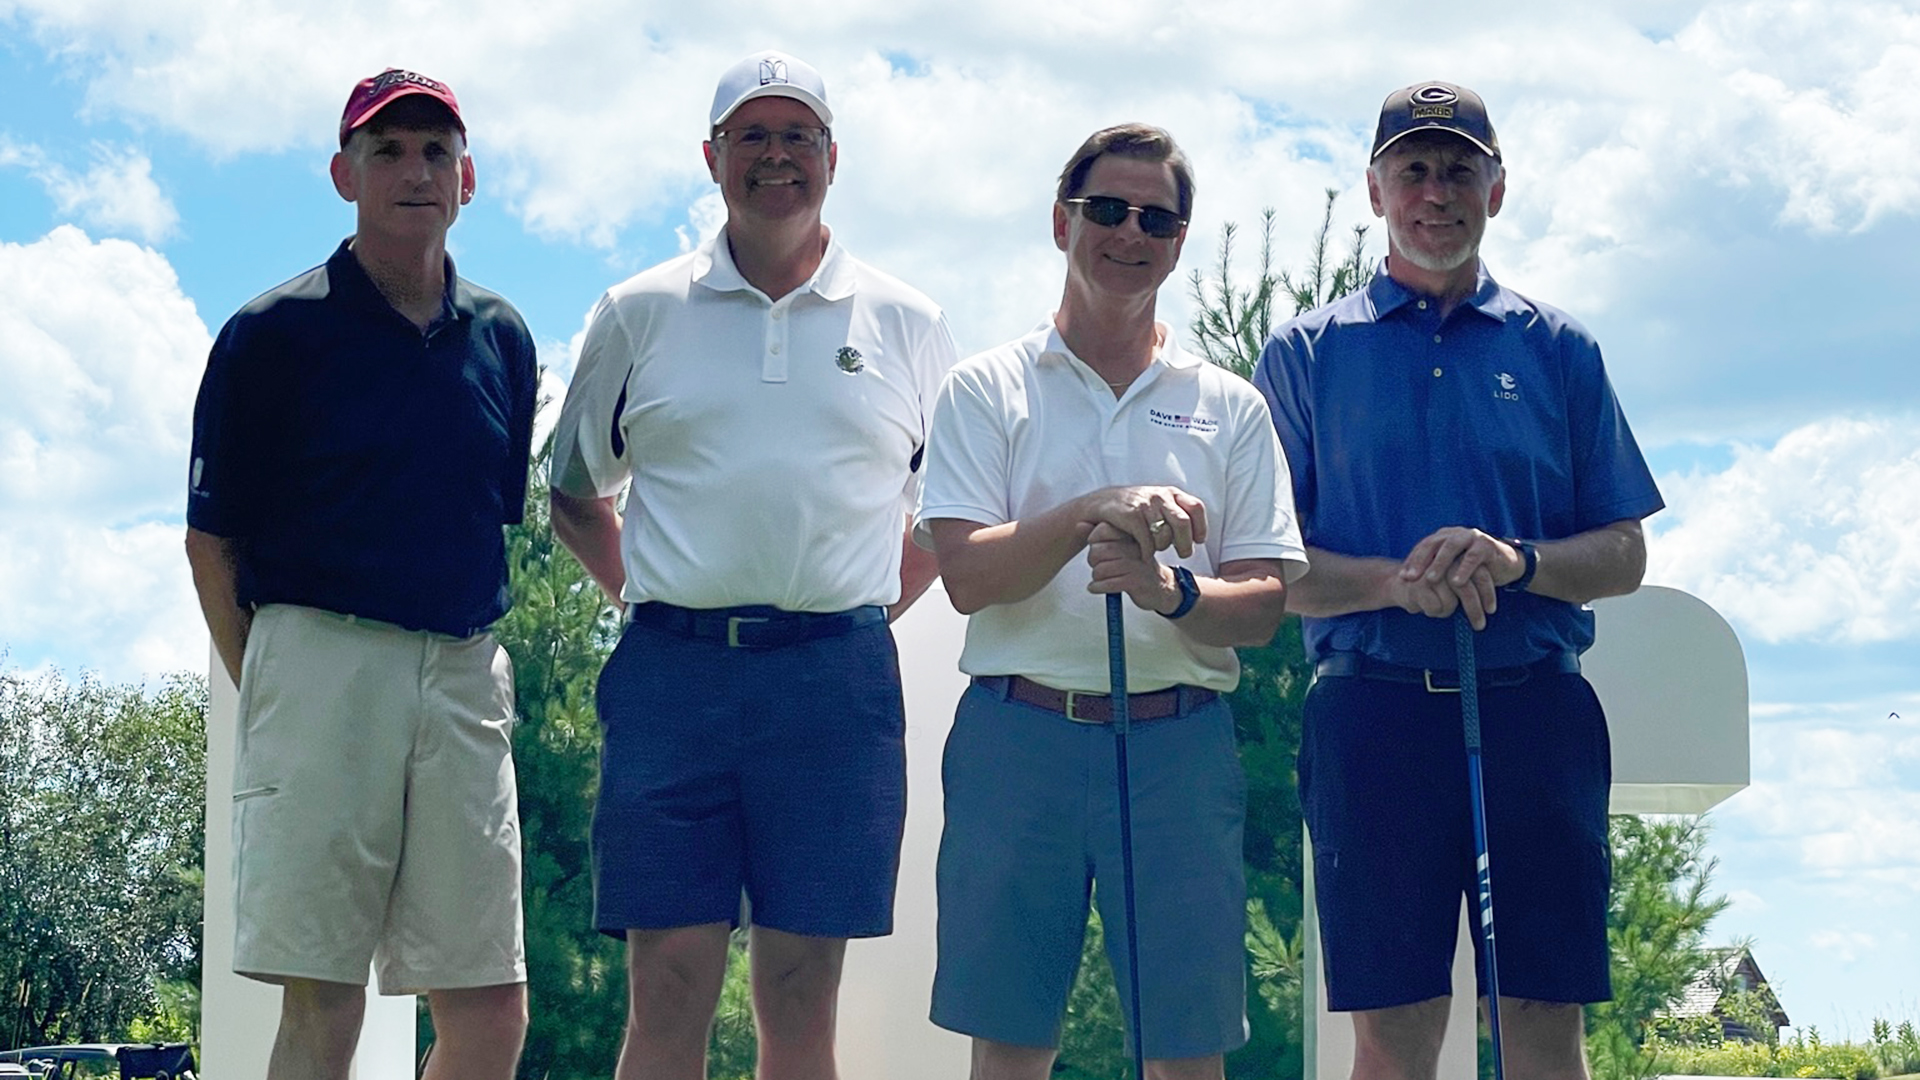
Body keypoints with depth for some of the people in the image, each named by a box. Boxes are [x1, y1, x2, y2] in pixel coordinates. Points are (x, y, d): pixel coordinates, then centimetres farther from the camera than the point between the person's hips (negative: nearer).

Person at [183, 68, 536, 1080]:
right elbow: (212, 538, 2)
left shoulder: (502, 339, 13)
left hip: (465, 674, 4)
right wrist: (266, 689, -2)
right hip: (324, 660, -4)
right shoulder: (273, 334, 0)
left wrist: (472, 660, 12)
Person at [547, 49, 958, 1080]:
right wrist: (651, 597, 9)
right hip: (673, 674, 0)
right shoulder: (638, 316, 10)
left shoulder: (906, 325, 11)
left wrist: (867, 608, 9)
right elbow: (575, 493, 20)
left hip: (836, 678, 0)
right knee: (667, 996, -3)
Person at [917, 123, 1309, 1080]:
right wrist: (1093, 513, -19)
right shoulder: (986, 389, 7)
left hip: (1179, 743, 1)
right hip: (1017, 737, -1)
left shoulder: (1228, 407, 11)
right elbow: (965, 576, -4)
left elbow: (1262, 606, 5)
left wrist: (1169, 590, -16)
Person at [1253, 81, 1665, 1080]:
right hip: (1373, 708, -1)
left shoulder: (1557, 351, 13)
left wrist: (1518, 561, -11)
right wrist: (1397, 580, -14)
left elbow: (1624, 557, 10)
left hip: (1533, 709, 1)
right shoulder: (1307, 353, 10)